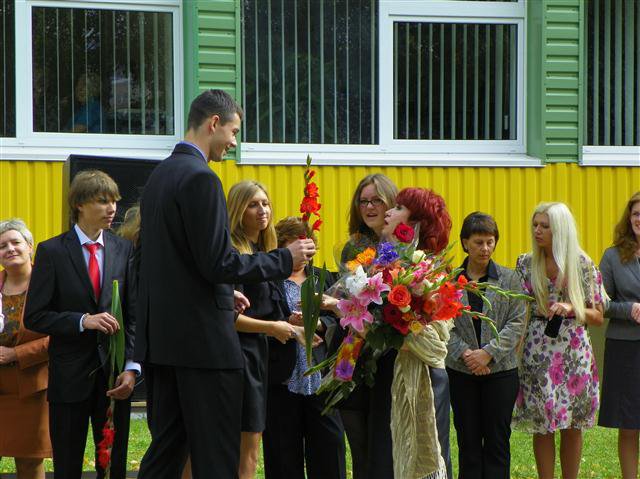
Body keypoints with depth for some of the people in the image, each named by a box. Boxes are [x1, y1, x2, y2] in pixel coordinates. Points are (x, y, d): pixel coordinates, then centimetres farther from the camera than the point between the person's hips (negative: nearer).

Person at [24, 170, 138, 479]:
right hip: (70, 378, -2)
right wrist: (83, 321, -19)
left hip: (115, 374, 3)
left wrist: (132, 368, -7)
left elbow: (134, 315, 4)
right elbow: (34, 317, -6)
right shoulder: (52, 251, -4)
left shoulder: (123, 250, 5)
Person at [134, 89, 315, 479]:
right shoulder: (201, 179, -15)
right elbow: (218, 262, -20)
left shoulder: (160, 176, 15)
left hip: (160, 336, 9)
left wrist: (224, 293, 21)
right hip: (203, 337, -9)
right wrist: (285, 259, -10)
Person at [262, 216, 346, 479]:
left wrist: (317, 323, -12)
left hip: (320, 377, 4)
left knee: (329, 448, 1)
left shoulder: (322, 278, 16)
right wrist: (289, 322, -20)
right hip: (282, 378, -3)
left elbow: (336, 321, 8)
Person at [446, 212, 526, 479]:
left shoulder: (510, 279, 2)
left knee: (497, 440, 3)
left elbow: (517, 323, -3)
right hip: (461, 373, 1)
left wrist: (488, 352, -14)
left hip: (501, 370, 0)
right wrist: (464, 353, -16)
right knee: (468, 440, 5)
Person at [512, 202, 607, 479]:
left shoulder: (583, 265, 0)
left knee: (573, 426, 6)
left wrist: (571, 309, -15)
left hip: (574, 352, 0)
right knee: (542, 425, 0)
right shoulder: (526, 264, 4)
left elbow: (597, 317, 1)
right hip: (538, 351, 0)